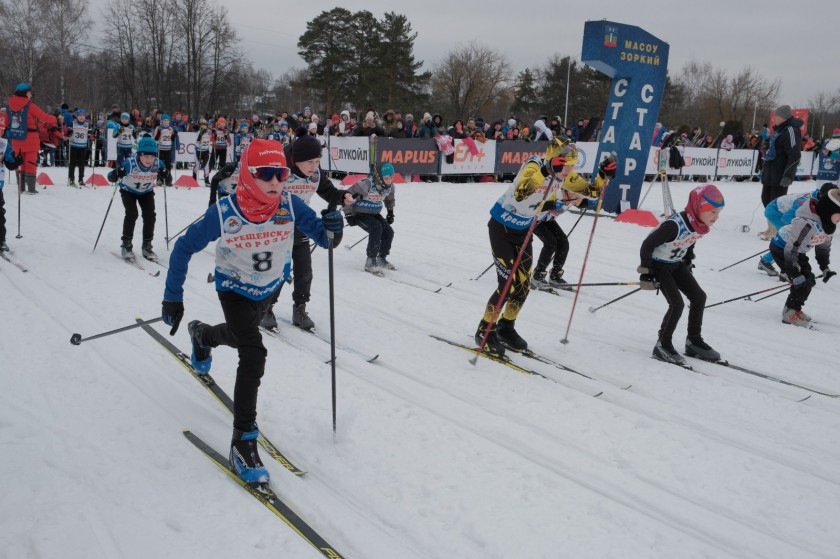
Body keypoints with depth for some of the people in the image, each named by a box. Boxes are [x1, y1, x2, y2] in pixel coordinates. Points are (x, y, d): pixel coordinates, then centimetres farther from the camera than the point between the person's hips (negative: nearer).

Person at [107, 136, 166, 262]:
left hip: (146, 192, 3)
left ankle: (147, 246, 8)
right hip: (128, 191, -3)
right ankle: (126, 245, -2)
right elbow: (111, 177, -28)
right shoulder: (130, 163, -36)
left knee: (150, 215, -9)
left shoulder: (159, 165, -27)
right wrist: (116, 174, -51)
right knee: (132, 214, -19)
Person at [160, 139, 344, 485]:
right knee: (254, 354, -24)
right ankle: (243, 443, -17)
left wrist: (331, 231, -42)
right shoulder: (224, 213, -30)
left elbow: (321, 235, -18)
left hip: (269, 288, 4)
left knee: (239, 337, 29)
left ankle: (202, 334, 66)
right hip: (234, 289, -4)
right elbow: (183, 249, -18)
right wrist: (173, 298, -17)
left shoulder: (289, 205, -25)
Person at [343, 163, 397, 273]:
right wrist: (349, 215, -21)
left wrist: (390, 213, 15)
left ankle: (382, 258, 10)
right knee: (376, 228, -29)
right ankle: (370, 262, -25)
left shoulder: (390, 187, -6)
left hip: (374, 214, 7)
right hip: (359, 213, -7)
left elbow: (389, 200, 19)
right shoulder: (367, 184, -28)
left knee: (388, 231, -10)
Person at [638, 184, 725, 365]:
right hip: (659, 264, -8)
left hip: (677, 264, 8)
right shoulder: (674, 225, -34)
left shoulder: (702, 224, -10)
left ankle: (694, 341, 18)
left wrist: (688, 264, 18)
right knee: (677, 304, -15)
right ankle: (662, 346, 0)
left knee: (699, 297, 4)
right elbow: (647, 245, -27)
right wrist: (646, 273, -21)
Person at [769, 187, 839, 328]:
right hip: (781, 249, -9)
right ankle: (790, 313, -5)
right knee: (803, 281, -16)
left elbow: (824, 245, 11)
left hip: (798, 251, 9)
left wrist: (825, 268, 11)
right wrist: (796, 275, -30)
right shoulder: (807, 223, -36)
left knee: (808, 280, 10)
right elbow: (791, 250, -33)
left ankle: (794, 310, 23)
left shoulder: (828, 223, -7)